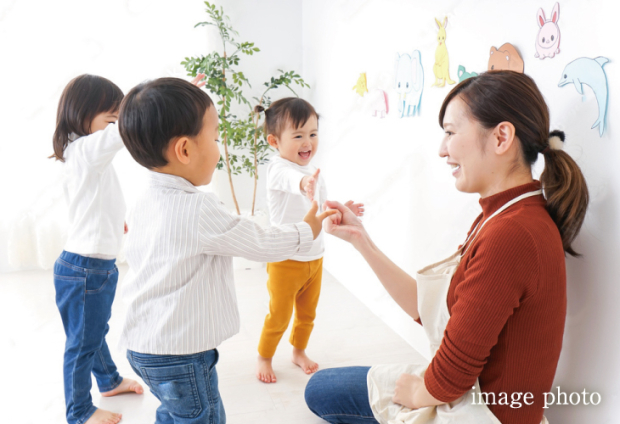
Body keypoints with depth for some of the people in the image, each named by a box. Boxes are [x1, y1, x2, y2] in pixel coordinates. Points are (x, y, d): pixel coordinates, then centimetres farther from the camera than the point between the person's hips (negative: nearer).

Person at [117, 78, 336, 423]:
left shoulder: (147, 201, 0)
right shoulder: (200, 210, -26)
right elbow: (260, 244, -16)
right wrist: (306, 232, 0)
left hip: (144, 343, 9)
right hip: (179, 354, -8)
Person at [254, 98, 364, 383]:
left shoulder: (315, 174, 6)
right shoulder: (278, 168, -20)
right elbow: (290, 179, -46)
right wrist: (304, 183, -68)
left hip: (315, 258, 7)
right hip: (285, 260, -7)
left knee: (307, 313, 21)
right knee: (279, 316, 9)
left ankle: (299, 352, 44)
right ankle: (264, 358, 33)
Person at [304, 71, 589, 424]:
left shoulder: (509, 235, -32)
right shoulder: (514, 215, 1)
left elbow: (449, 380, -26)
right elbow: (427, 304, 2)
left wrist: (414, 392, -4)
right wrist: (360, 239, 2)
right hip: (469, 392, 8)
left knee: (321, 389, 9)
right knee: (319, 388, 19)